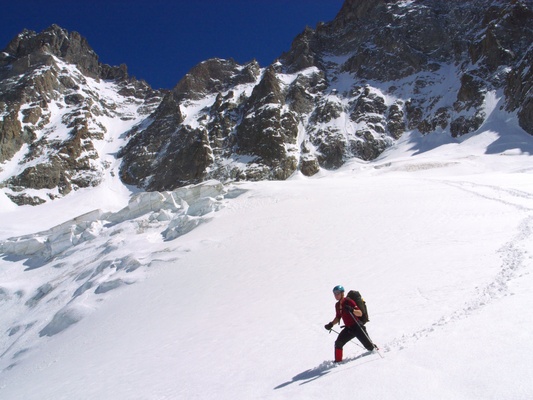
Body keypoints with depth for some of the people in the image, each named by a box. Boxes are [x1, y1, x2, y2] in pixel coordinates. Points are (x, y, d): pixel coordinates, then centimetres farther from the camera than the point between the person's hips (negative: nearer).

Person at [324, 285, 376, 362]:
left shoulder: (348, 301, -16)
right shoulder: (337, 305, 5)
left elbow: (360, 313, -21)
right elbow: (338, 317, 18)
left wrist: (352, 310, -39)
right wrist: (331, 324, 2)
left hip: (357, 327, -6)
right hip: (348, 329, 6)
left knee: (369, 347, 3)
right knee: (338, 343, -11)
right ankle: (338, 360, 2)